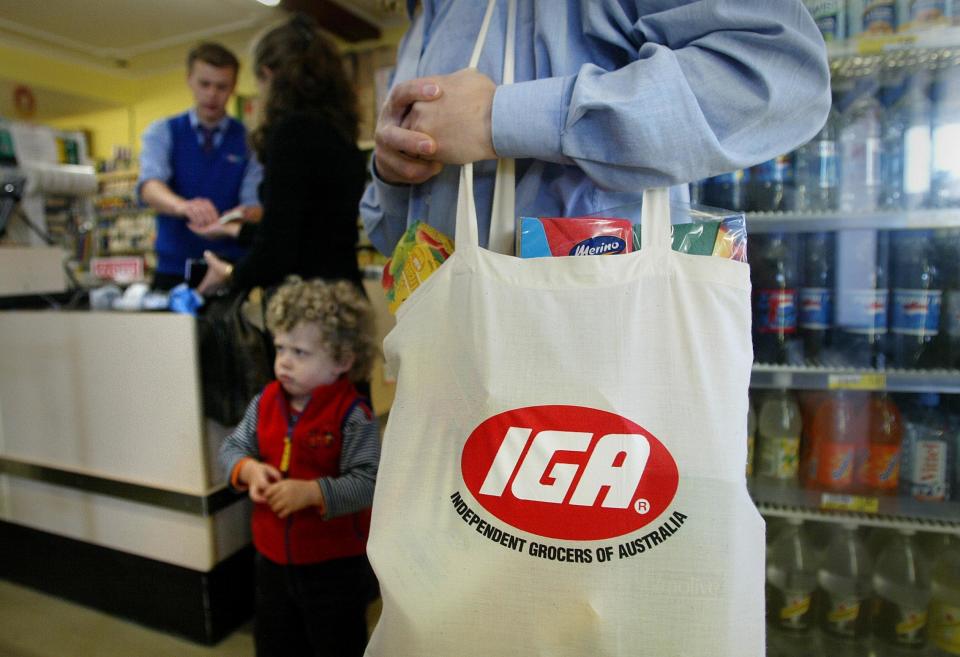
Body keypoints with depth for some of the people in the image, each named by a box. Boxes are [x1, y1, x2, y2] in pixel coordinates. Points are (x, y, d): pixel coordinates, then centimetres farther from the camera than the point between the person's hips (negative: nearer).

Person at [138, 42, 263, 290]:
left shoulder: (250, 140, 2)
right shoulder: (162, 132, 3)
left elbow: (255, 203, -7)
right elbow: (150, 185, -14)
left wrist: (243, 216, -31)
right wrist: (183, 206, -36)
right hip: (174, 269, 1)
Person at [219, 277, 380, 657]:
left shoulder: (352, 415, -22)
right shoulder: (265, 402, -4)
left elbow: (367, 482, -26)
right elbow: (232, 448, 5)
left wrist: (310, 492, -34)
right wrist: (249, 469, -15)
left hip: (335, 564, -6)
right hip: (273, 555, 6)